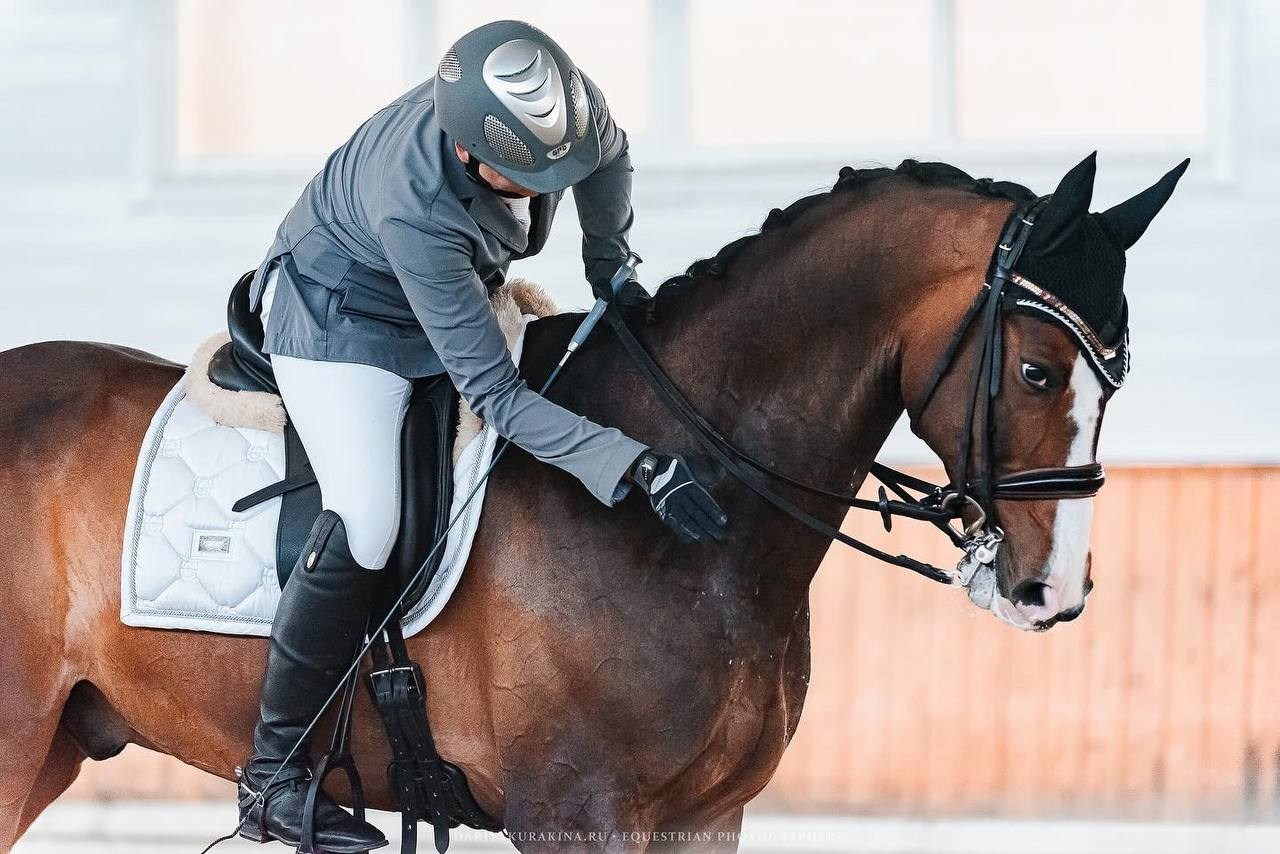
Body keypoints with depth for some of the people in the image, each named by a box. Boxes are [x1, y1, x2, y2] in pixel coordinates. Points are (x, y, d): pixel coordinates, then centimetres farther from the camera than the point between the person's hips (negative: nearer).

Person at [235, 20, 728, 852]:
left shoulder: (563, 102, -28)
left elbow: (610, 158, 1)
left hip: (458, 294, 8)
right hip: (337, 316, -8)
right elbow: (494, 394, -39)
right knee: (365, 524, -24)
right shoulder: (416, 211, -43)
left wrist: (610, 261, 5)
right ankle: (271, 775, -15)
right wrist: (641, 469, -44)